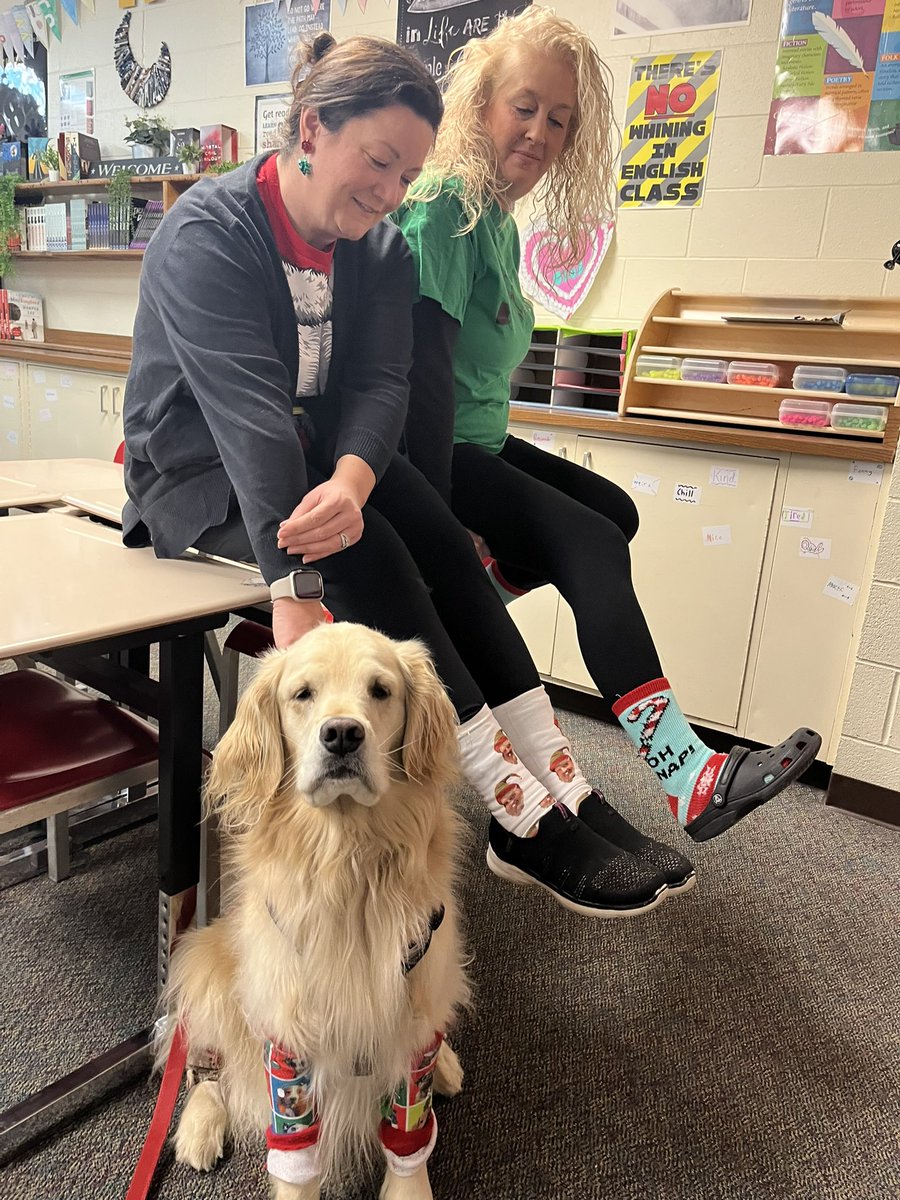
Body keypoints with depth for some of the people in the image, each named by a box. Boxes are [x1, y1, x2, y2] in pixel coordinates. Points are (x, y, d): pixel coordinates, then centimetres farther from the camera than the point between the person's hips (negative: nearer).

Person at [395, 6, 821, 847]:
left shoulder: (498, 219, 13)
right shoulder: (445, 209, -15)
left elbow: (478, 360, 12)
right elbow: (424, 364, -24)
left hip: (478, 440, 10)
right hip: (430, 456, -10)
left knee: (615, 512, 12)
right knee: (593, 545, -21)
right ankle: (687, 776, -21)